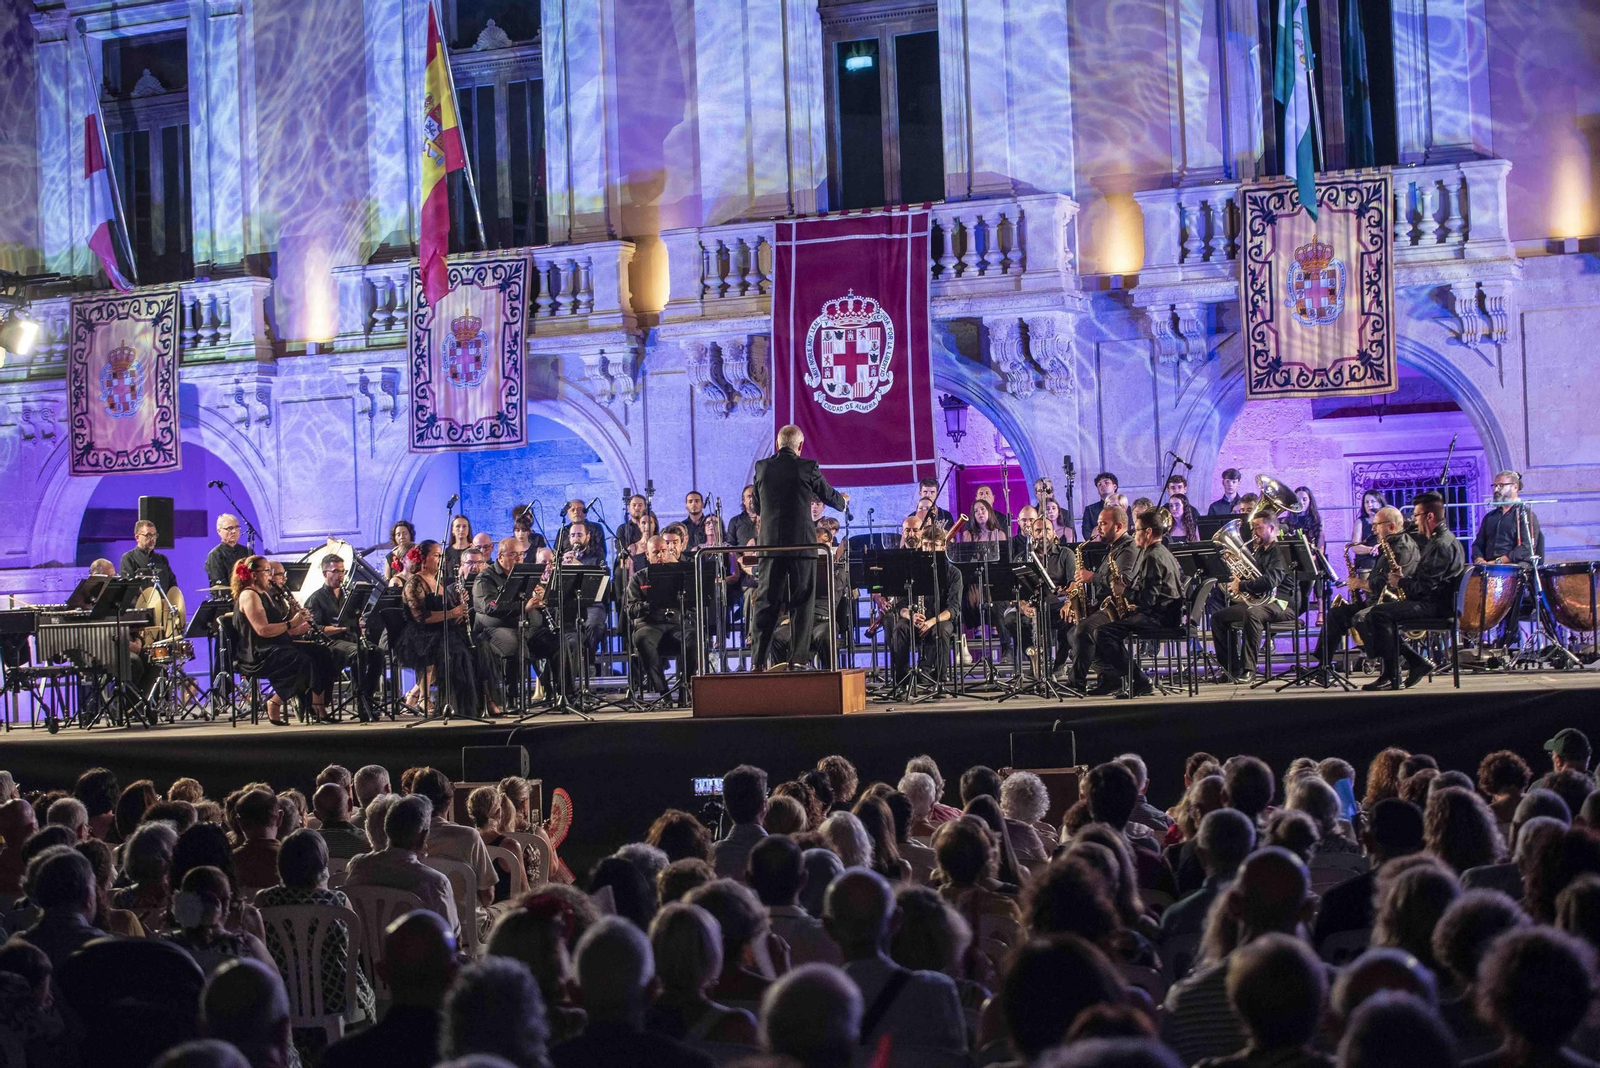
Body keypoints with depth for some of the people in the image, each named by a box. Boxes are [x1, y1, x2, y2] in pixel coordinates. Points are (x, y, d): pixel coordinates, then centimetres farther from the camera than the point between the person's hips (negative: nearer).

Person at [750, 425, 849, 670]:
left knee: (767, 601, 5)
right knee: (802, 601, 5)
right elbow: (829, 497, 9)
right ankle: (799, 657, 1)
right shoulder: (807, 467, -6)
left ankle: (759, 658, 0)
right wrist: (843, 499, 32)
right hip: (801, 542, -3)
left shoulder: (762, 467, 3)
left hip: (769, 542, 3)